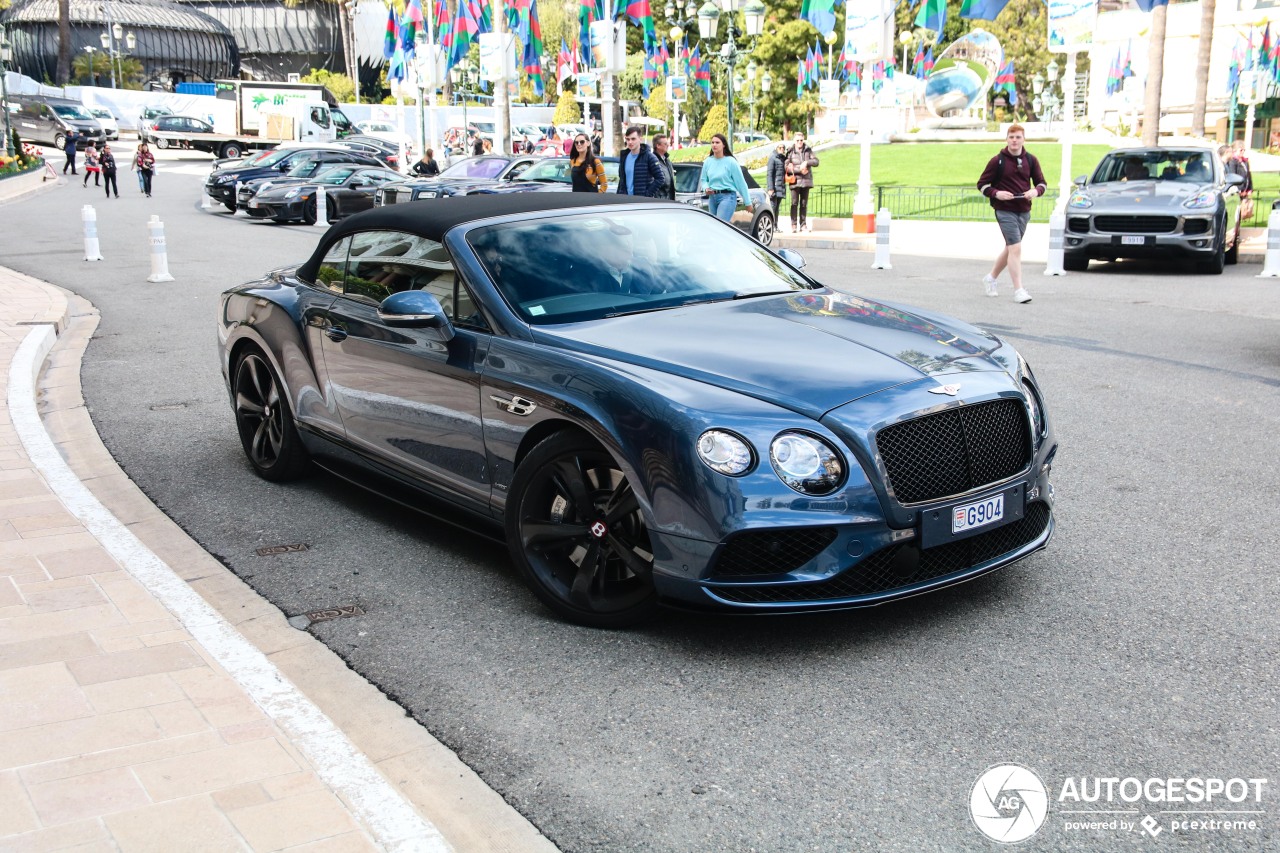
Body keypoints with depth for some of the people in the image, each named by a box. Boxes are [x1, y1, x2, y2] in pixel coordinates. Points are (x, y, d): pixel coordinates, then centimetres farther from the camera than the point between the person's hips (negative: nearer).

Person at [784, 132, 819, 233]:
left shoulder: (808, 150, 7)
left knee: (804, 204, 7)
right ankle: (794, 225, 0)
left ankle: (803, 225, 12)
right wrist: (799, 169, -15)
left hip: (806, 181, 3)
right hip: (795, 181, -3)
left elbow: (816, 161, 2)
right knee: (794, 203, -3)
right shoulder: (790, 152, -2)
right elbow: (787, 167, -9)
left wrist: (807, 162, -15)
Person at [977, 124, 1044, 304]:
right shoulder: (997, 161, -4)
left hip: (1024, 211, 5)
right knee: (1015, 248, -14)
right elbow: (982, 184, 1)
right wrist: (996, 193, -16)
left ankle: (991, 278, 36)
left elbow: (1041, 183, 13)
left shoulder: (1030, 160, 7)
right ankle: (1018, 290, -13)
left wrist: (1035, 191, -10)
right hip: (1005, 211, -5)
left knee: (1010, 248, 16)